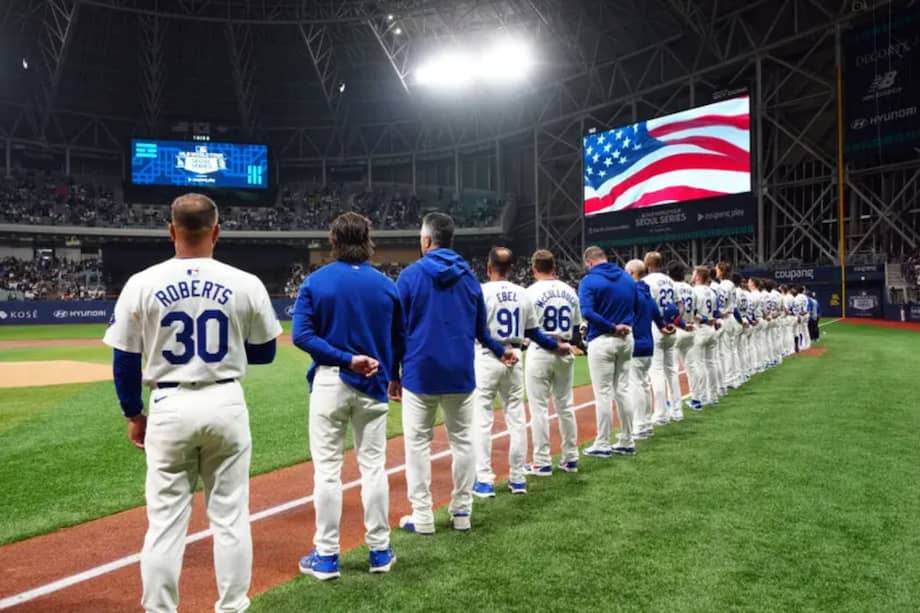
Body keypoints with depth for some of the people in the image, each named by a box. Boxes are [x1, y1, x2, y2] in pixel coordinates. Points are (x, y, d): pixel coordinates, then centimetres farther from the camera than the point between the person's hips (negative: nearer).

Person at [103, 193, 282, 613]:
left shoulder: (142, 284, -4)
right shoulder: (245, 284, -6)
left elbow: (125, 361, 1)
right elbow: (264, 354, 4)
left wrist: (134, 414, 14)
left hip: (170, 407, 0)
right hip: (226, 404, 0)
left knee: (165, 520, 10)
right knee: (230, 516, 11)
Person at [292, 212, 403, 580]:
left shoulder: (316, 281, -3)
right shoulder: (386, 285, 2)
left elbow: (301, 335, -12)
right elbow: (399, 340, 6)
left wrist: (345, 359, -13)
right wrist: (392, 375, 18)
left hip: (329, 382, -2)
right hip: (372, 385, 2)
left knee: (327, 469, 5)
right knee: (373, 466, 9)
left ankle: (326, 556, 12)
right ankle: (379, 551, 19)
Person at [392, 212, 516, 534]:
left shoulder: (410, 275, -4)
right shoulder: (469, 276, 7)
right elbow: (480, 328, 11)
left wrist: (393, 374, 3)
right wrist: (500, 350, 29)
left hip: (420, 373, -3)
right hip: (460, 373, 4)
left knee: (418, 442, 5)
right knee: (462, 441, 11)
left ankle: (422, 516, 6)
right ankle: (462, 512, 18)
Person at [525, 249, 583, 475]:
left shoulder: (532, 292, -9)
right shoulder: (570, 291, 6)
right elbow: (576, 327, 10)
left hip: (540, 352, -5)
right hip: (565, 353, 5)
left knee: (539, 408, 1)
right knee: (565, 405, 14)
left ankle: (542, 462, 3)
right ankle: (571, 458, 21)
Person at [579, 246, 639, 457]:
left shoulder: (589, 280, -11)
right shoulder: (627, 277, 10)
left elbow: (586, 312, -23)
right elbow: (637, 306, 16)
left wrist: (612, 327, -16)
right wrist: (627, 325, 7)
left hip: (602, 341, -6)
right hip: (626, 338, 6)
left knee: (603, 393, 0)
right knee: (623, 390, 13)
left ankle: (602, 445, 6)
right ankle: (627, 442, 20)